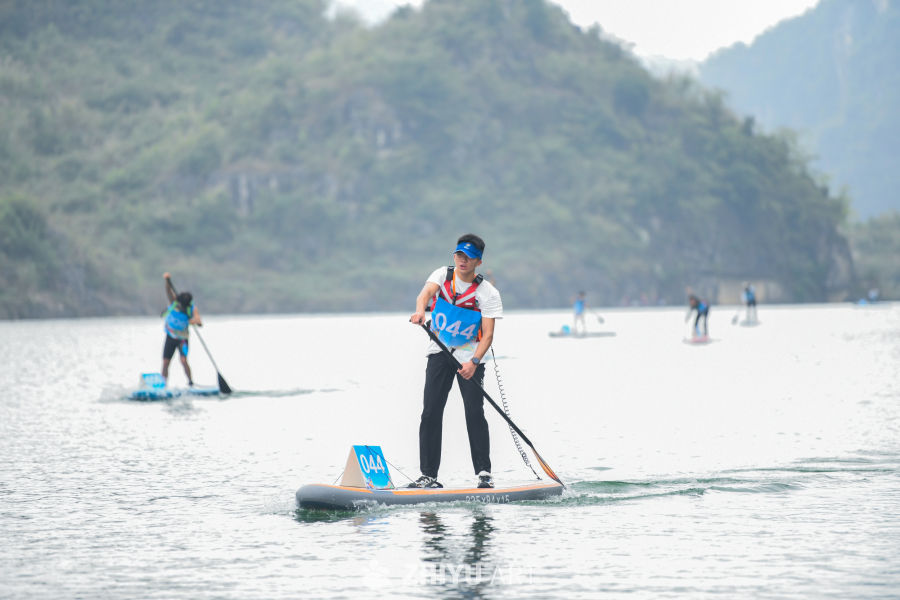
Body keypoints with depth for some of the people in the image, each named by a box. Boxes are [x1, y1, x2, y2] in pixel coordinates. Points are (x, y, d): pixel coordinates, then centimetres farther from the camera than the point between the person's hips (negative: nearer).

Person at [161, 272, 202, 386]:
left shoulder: (192, 309, -17)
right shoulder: (174, 302, -14)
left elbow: (200, 323, -26)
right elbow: (168, 291, -30)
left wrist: (196, 321, -50)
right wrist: (167, 280, -49)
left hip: (182, 339, -2)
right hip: (170, 337, 2)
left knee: (183, 360, -22)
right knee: (165, 362, 2)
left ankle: (190, 382, -12)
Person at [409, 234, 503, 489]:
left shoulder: (488, 293, -10)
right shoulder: (443, 275, -1)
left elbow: (488, 334, -16)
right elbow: (426, 293, -21)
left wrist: (474, 362, -32)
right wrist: (420, 310, -45)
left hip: (470, 356, -3)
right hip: (439, 353, 3)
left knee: (474, 413, -12)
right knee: (431, 412, -3)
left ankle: (484, 472, -4)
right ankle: (428, 475, 0)